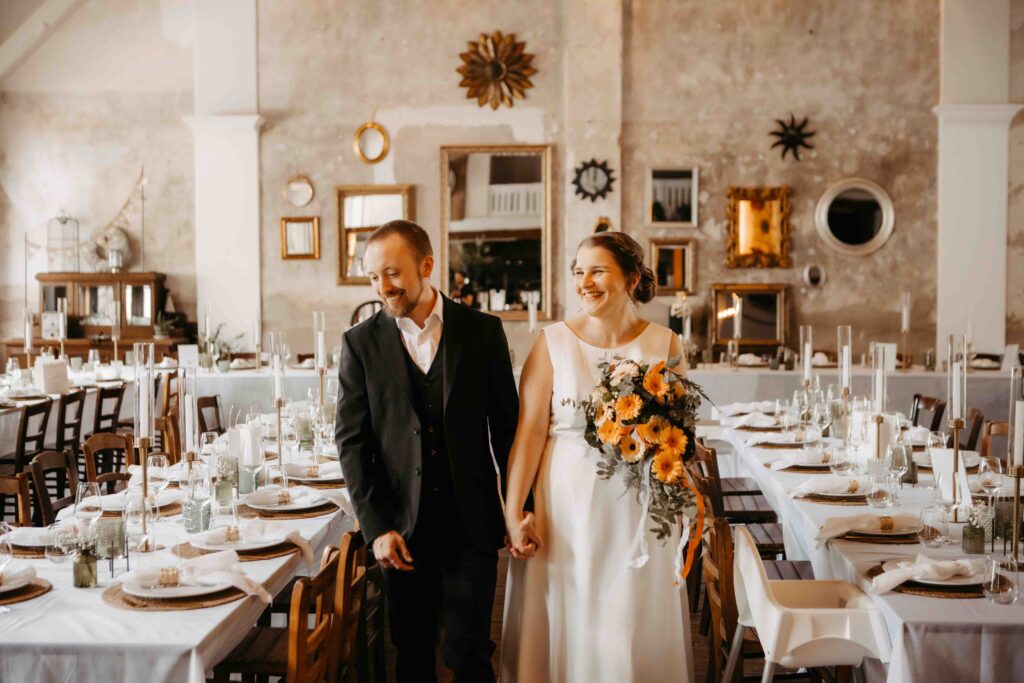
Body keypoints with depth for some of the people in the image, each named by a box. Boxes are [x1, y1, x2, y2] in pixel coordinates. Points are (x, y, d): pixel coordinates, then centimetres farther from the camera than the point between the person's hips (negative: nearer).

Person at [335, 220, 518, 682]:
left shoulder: (483, 331, 1)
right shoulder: (360, 343, 1)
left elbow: (507, 426, 4)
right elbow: (352, 441, -1)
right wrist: (376, 526, -8)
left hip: (472, 523, -1)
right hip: (400, 527, 1)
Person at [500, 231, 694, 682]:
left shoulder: (664, 344, 2)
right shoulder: (553, 342, -3)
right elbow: (530, 430, -8)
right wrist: (513, 513, -14)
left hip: (639, 506, 1)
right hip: (566, 504, -1)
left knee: (637, 624, 9)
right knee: (565, 621, 8)